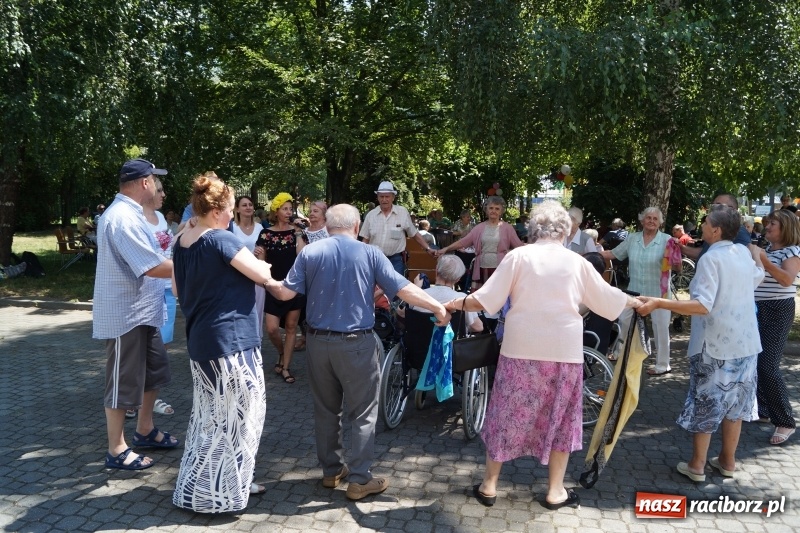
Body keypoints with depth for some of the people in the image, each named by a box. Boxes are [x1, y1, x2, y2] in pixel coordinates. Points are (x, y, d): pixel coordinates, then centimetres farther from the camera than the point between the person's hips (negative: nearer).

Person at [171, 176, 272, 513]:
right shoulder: (220, 239, -18)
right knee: (232, 413, 4)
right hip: (230, 337, -9)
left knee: (212, 414, 18)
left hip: (201, 337, 9)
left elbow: (178, 286, 19)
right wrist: (264, 265, 7)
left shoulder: (182, 242, 8)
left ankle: (207, 485, 31)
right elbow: (263, 275, -15)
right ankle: (215, 493, 14)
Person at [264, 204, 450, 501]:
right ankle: (359, 480, 11)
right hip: (356, 344, -3)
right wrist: (438, 308, 1)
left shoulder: (309, 252, 0)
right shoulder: (369, 253, -6)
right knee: (363, 413, 7)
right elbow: (404, 289, -9)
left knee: (325, 409, 17)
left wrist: (266, 281, 20)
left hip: (319, 341, 4)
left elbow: (285, 293, -1)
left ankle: (331, 470, 28)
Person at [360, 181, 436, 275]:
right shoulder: (370, 215, 2)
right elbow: (365, 240, 7)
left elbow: (414, 234, 6)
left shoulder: (403, 212, -2)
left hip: (396, 260, -1)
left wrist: (428, 248, 4)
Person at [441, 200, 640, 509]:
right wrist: (634, 302, 32)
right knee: (560, 418, 15)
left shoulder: (518, 256, -1)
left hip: (521, 348, 0)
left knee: (507, 414, 10)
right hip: (564, 350, 1)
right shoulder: (576, 262, 3)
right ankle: (555, 491, 23)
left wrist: (455, 304, 8)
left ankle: (489, 485, 20)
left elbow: (486, 299, -6)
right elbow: (607, 298, 13)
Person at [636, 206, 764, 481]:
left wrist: (657, 303, -33)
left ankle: (696, 466, 15)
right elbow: (757, 277, 28)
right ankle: (727, 461, 29)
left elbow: (702, 305, -28)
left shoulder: (711, 258, -18)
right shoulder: (745, 253, 4)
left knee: (705, 403, 5)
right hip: (745, 342, 7)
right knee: (734, 402, 17)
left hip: (715, 344, -7)